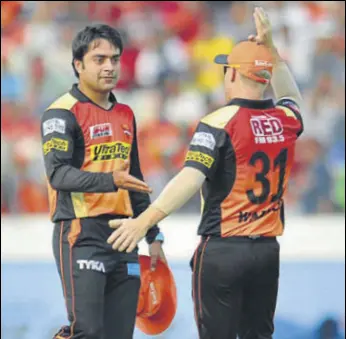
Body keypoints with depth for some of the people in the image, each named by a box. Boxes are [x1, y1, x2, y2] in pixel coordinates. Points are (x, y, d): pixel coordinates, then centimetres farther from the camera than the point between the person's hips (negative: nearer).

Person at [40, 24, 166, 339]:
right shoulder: (63, 113, -7)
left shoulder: (125, 115, 16)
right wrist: (111, 180, -32)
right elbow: (58, 174, -19)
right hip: (81, 233, -7)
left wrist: (153, 235, 22)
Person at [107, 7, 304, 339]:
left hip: (222, 249, -5)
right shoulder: (285, 119, 5)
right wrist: (270, 48, 30)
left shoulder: (219, 122, -12)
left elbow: (191, 178, -25)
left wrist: (144, 220, -33)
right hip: (267, 250, 5)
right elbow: (292, 97, 32)